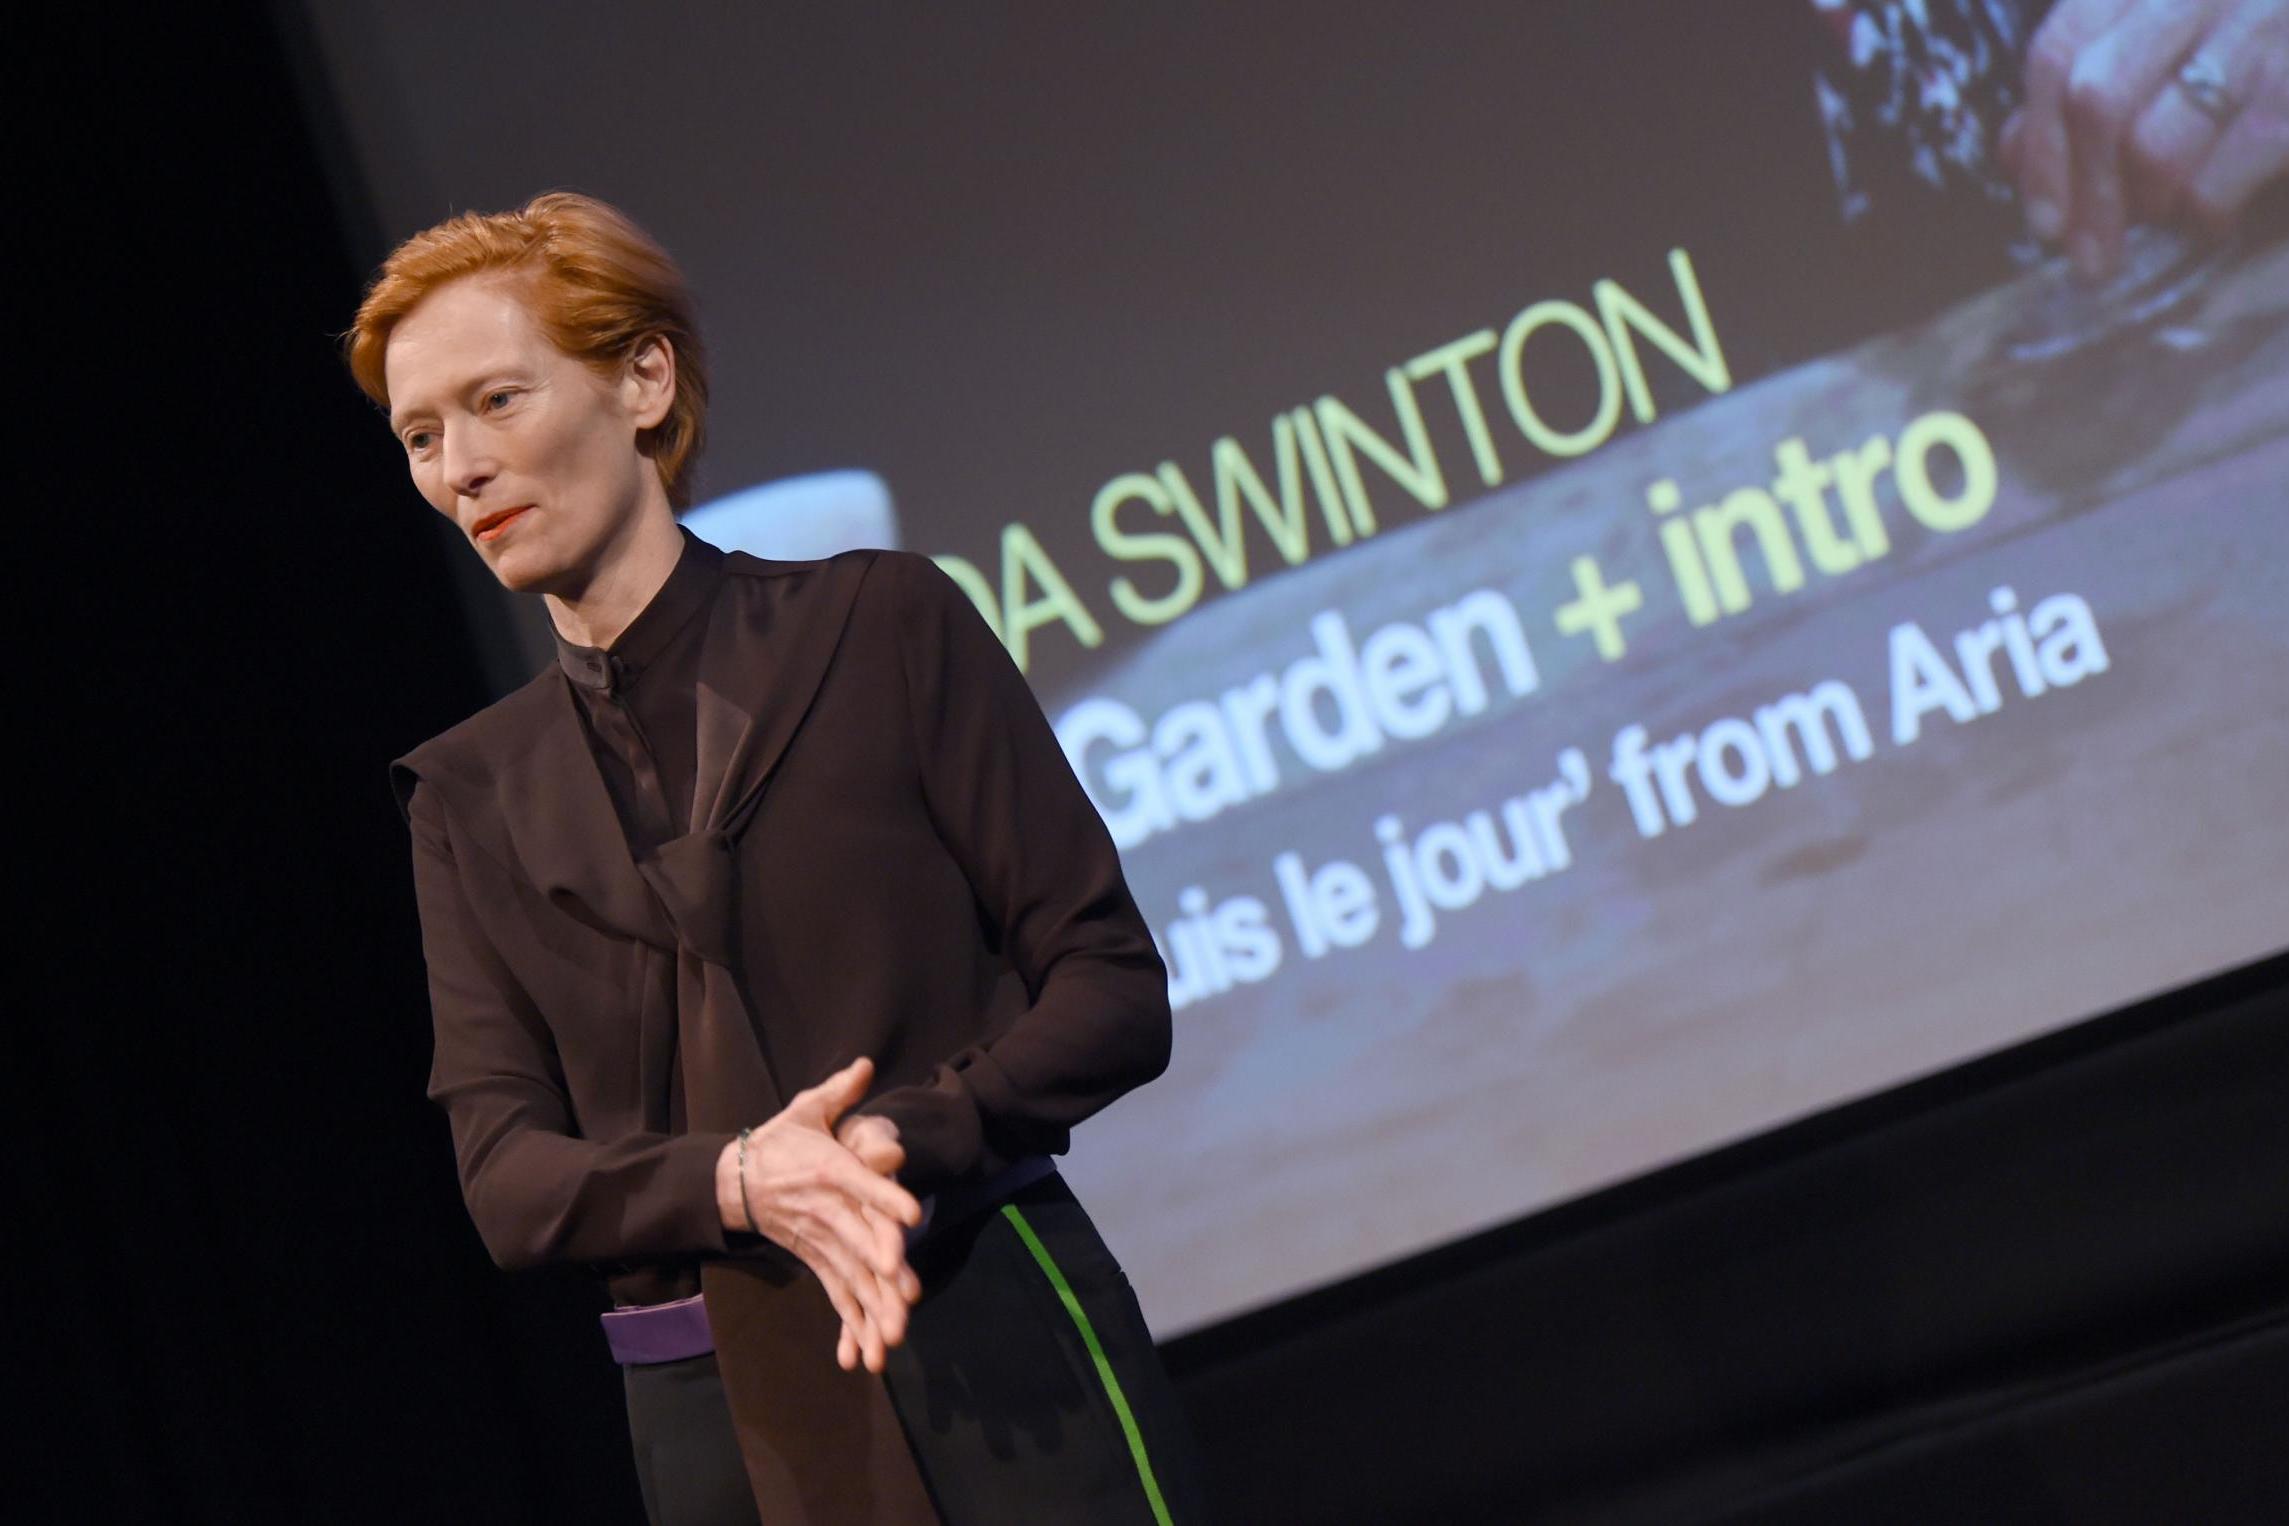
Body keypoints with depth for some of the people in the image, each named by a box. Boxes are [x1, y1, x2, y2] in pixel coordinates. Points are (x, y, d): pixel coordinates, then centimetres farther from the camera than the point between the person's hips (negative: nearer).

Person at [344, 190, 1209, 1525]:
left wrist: (901, 1139, -18)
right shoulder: (471, 796, 12)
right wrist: (739, 1182, -17)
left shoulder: (882, 622, 3)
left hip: (998, 1370, -2)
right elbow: (506, 1177, 3)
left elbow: (1115, 988, 0)